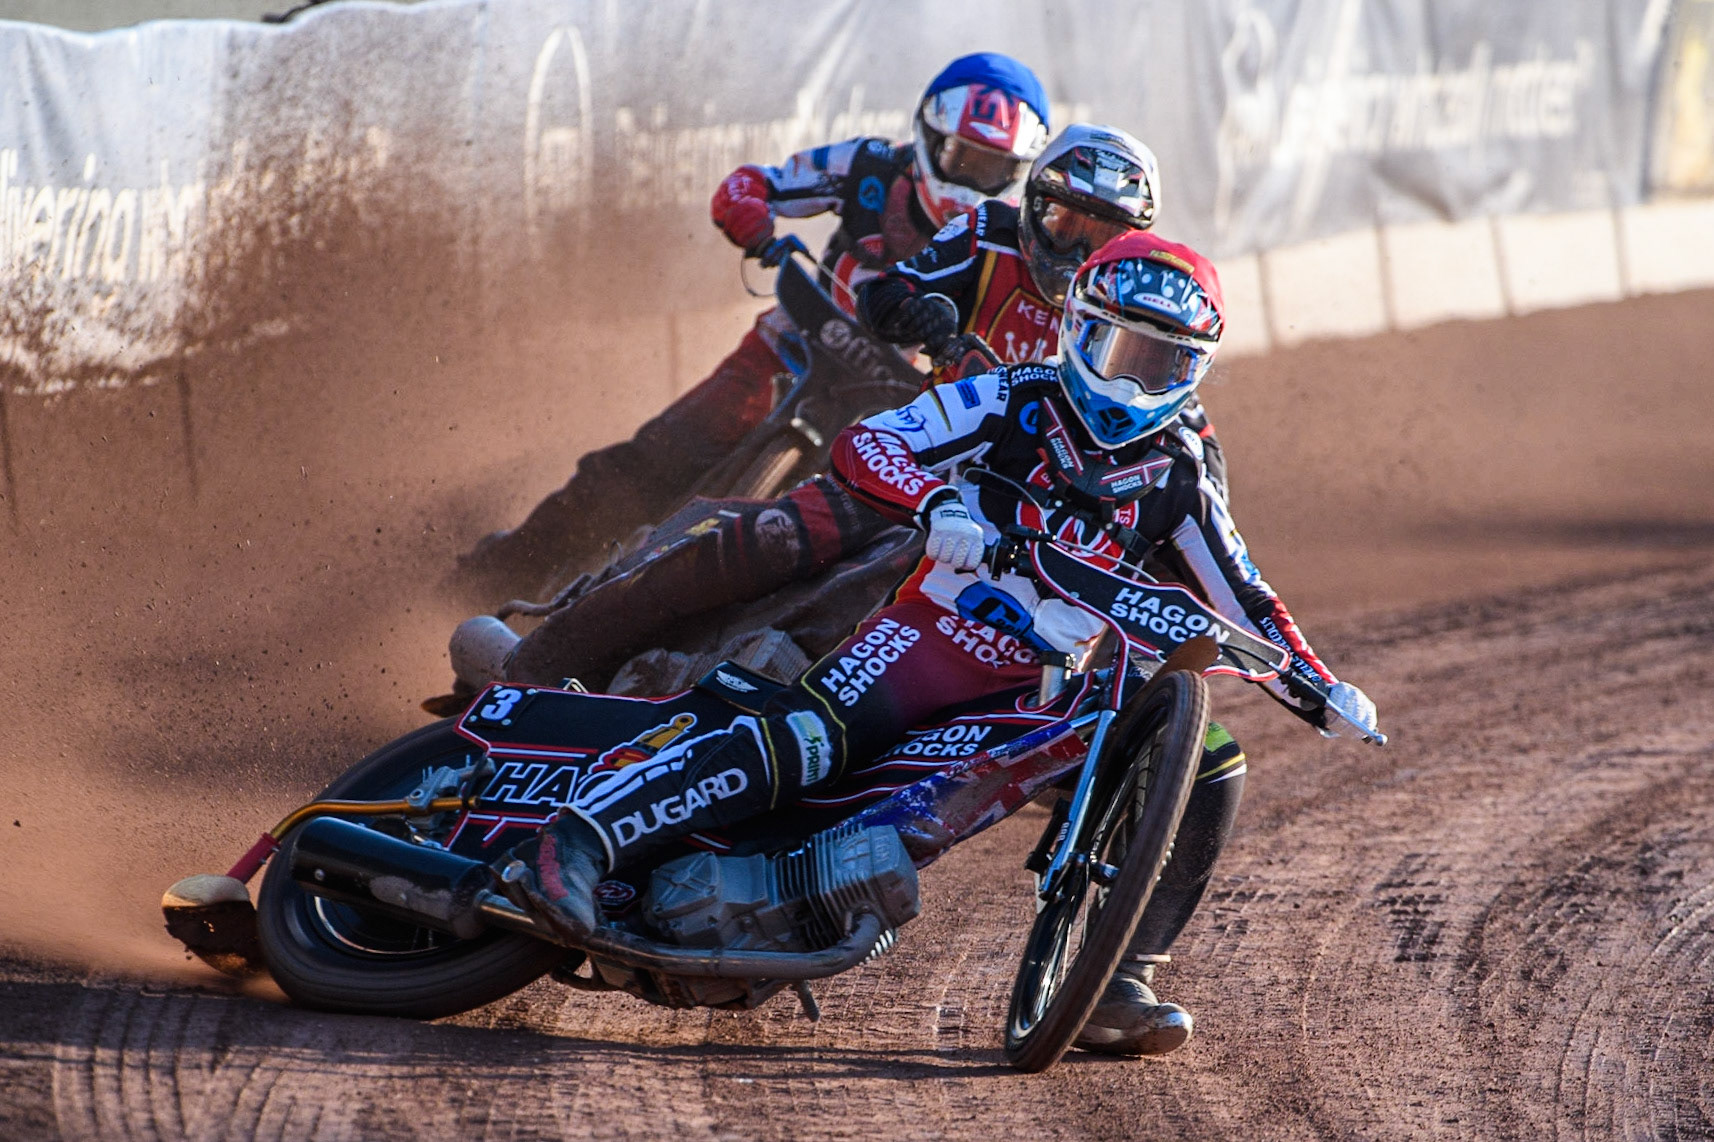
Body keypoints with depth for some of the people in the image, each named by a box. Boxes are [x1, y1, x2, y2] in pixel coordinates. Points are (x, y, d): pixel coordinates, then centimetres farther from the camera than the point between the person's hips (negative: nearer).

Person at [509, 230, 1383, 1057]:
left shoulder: (1177, 478, 8)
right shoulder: (1016, 403, -4)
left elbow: (1243, 602, 16)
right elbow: (861, 447, -12)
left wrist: (1317, 689, 2)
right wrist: (937, 503, -32)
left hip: (1047, 686, 5)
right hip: (933, 638, -5)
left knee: (1209, 771, -7)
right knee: (803, 741, -32)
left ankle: (1119, 984, -4)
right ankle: (580, 839, -36)